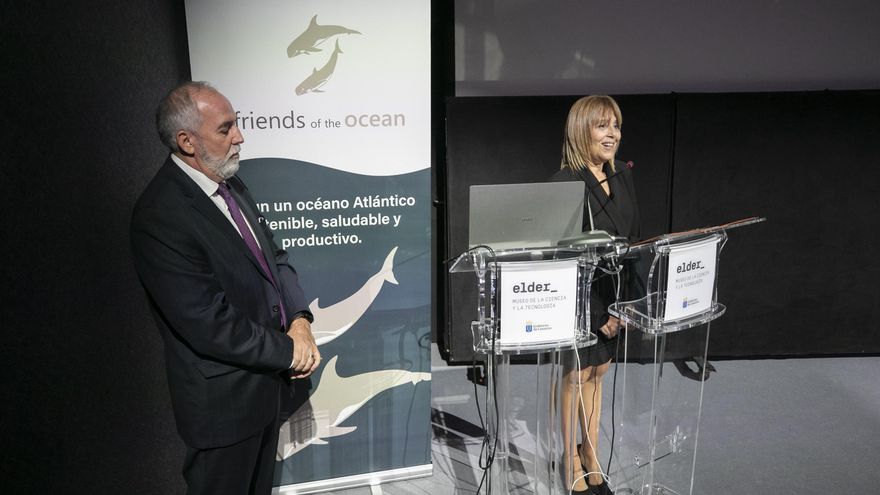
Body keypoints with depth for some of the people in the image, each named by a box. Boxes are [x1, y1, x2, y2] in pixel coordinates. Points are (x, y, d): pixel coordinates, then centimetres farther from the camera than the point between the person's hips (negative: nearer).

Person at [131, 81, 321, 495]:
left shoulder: (230, 185, 1)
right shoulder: (161, 216, -25)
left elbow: (273, 257, 9)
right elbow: (211, 326, -27)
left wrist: (298, 319, -9)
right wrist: (290, 351, -17)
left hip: (264, 381, 8)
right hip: (223, 400, -8)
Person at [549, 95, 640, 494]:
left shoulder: (623, 177, 5)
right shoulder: (565, 183, -18)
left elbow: (634, 242, 9)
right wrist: (597, 313, -18)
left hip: (613, 295, 7)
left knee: (597, 373, 17)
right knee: (573, 378, 6)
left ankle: (590, 456, 33)